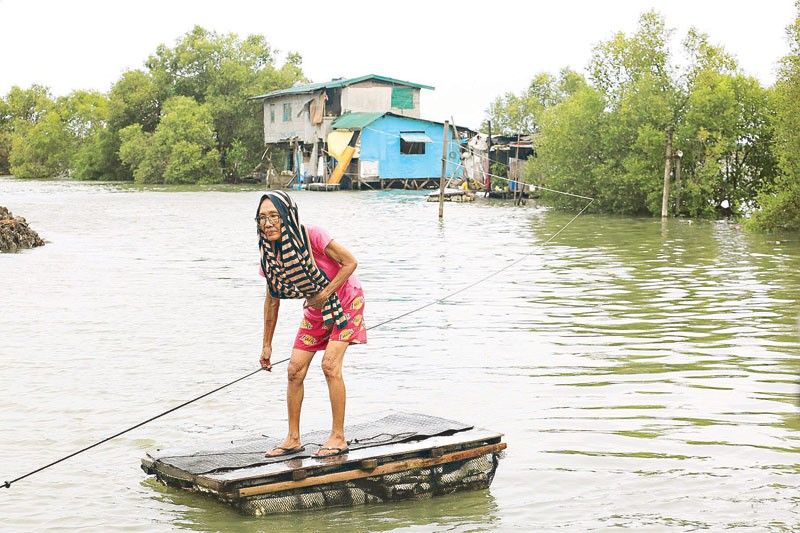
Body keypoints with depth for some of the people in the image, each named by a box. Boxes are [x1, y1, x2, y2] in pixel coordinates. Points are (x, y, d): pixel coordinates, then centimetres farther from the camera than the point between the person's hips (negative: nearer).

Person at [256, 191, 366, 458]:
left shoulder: (311, 236, -29)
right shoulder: (270, 254, -11)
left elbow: (350, 262, -23)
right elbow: (272, 299, 0)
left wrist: (325, 294, -23)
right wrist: (267, 344, 3)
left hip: (344, 301, -6)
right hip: (315, 309, 6)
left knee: (330, 365, -17)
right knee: (295, 370, 1)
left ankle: (338, 437, -5)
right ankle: (293, 439, 13)